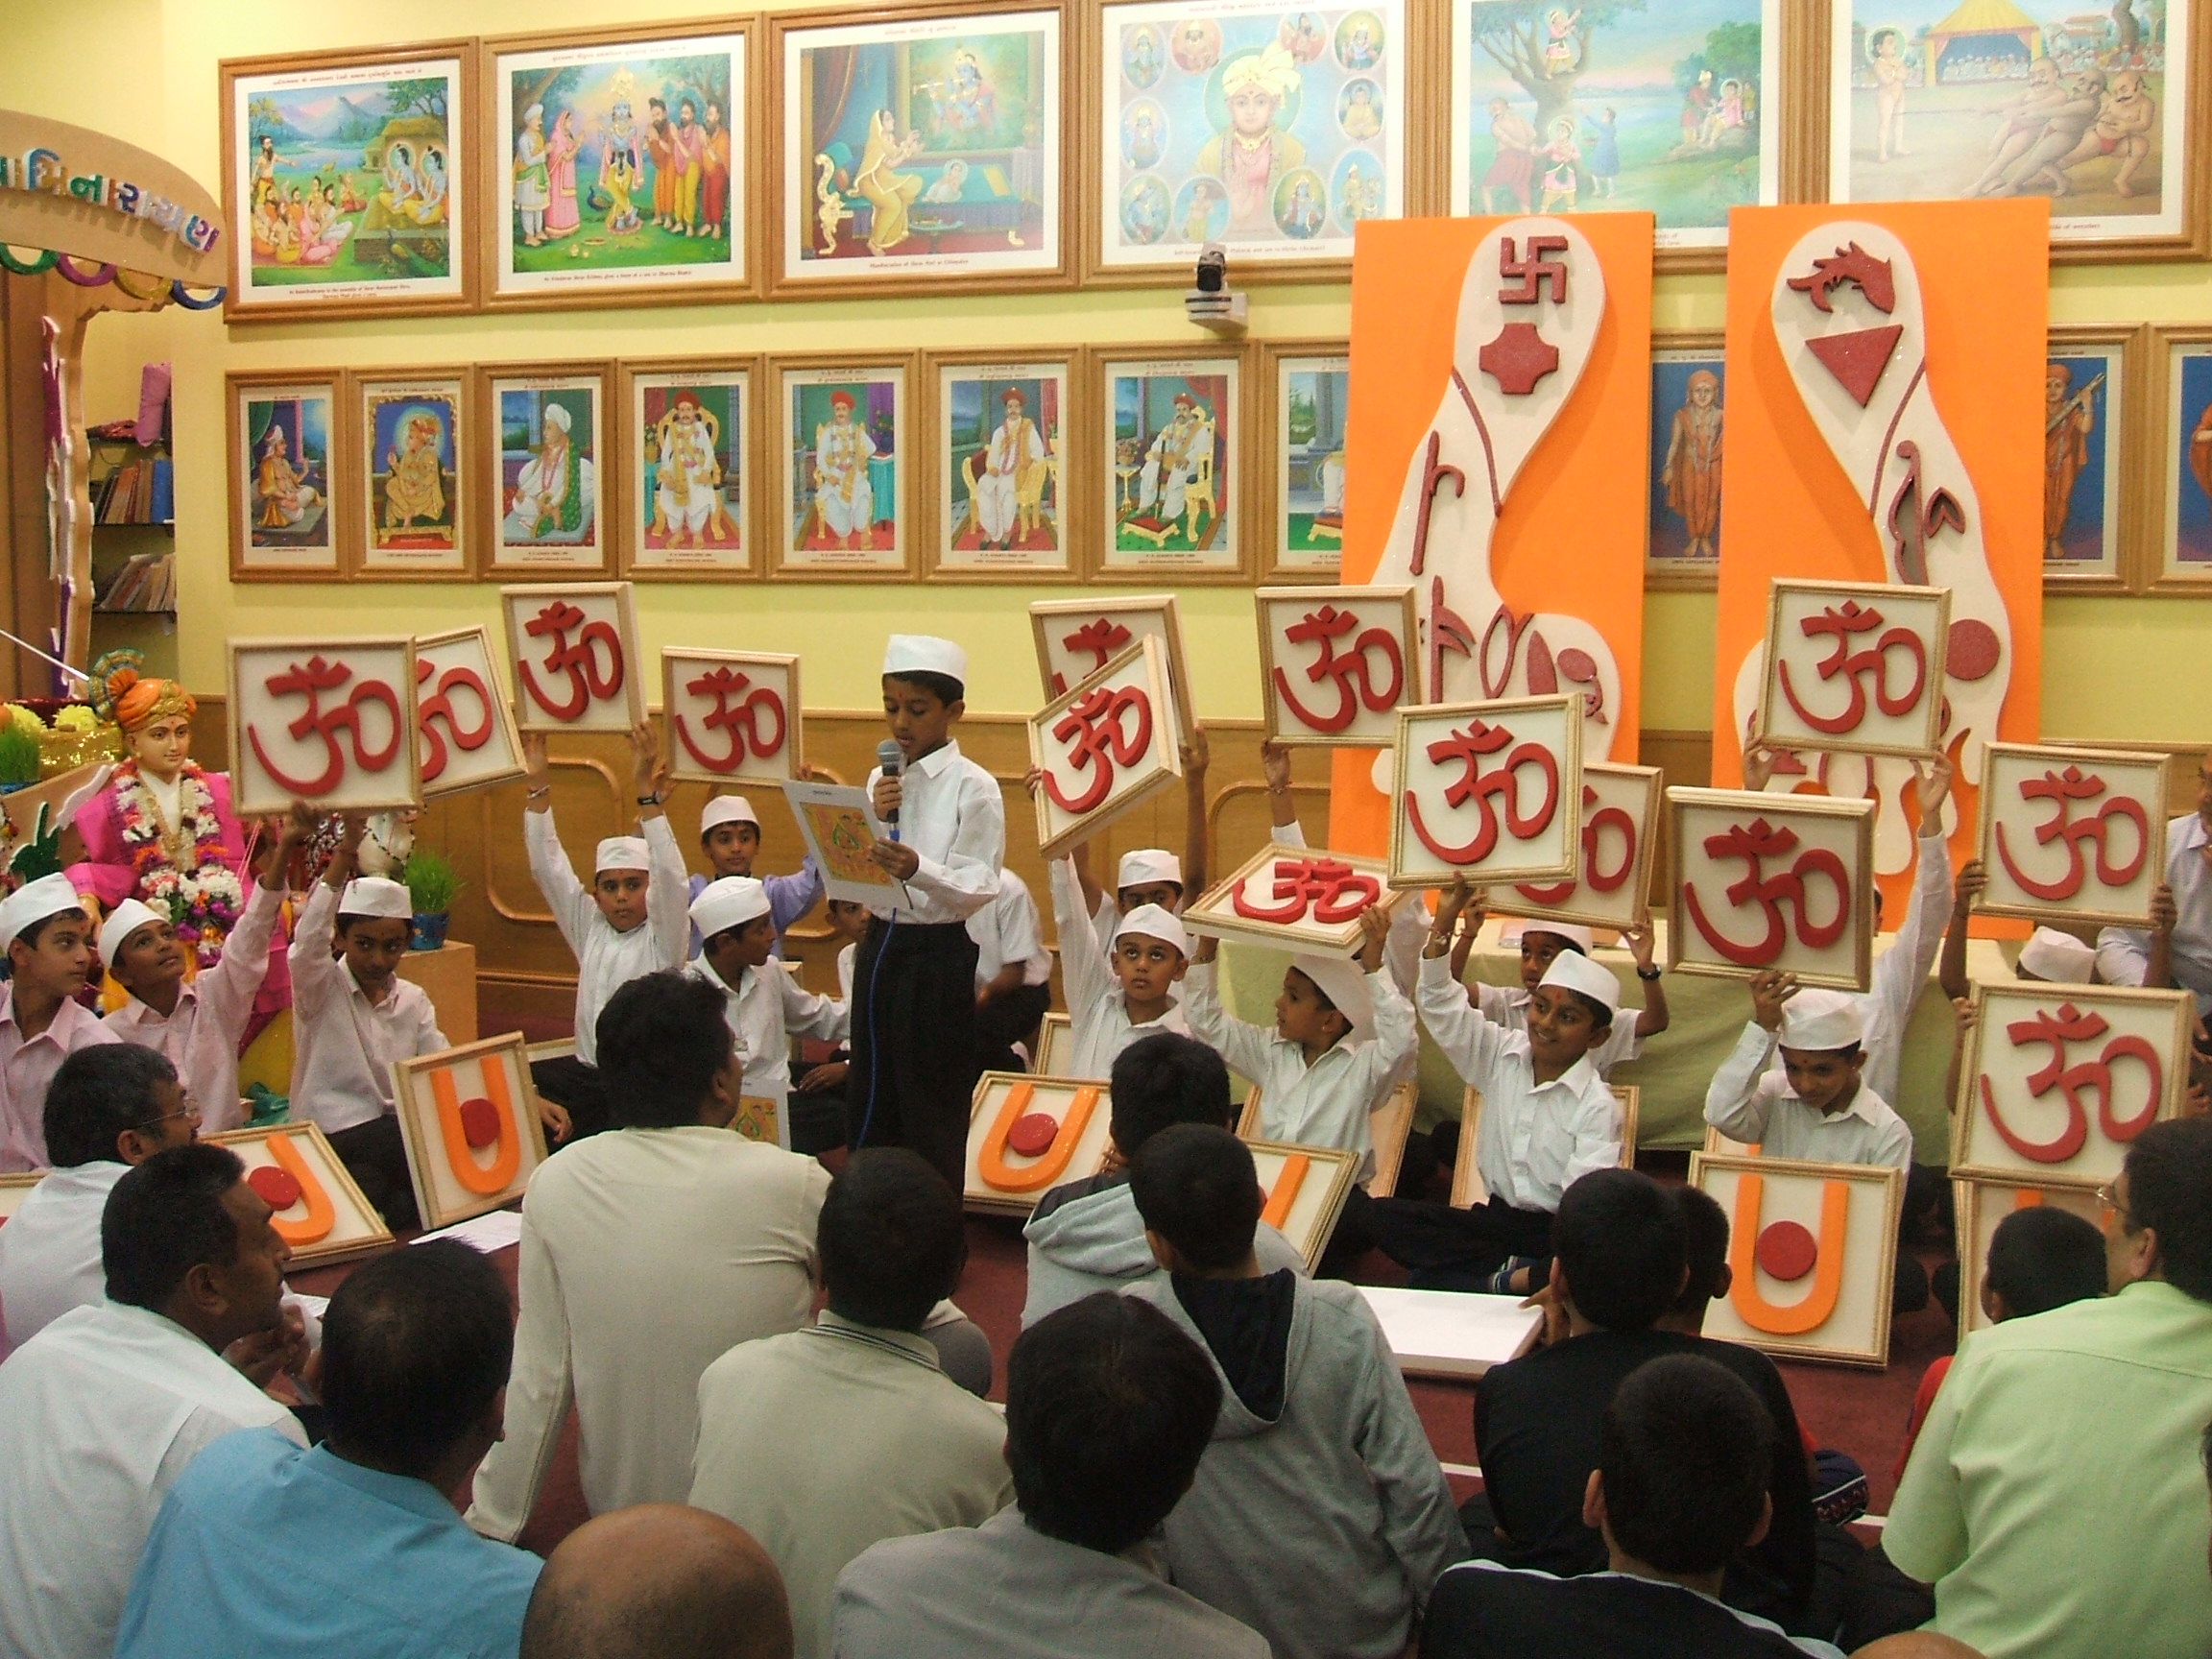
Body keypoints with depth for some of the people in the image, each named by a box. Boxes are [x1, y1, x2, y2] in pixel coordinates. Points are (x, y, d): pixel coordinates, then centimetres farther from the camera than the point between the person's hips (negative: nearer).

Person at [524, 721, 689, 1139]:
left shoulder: (662, 937, -1)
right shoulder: (589, 929, 12)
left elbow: (670, 877, -17)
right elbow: (549, 868, 8)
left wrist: (646, 790, -26)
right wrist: (537, 784, -2)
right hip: (585, 1073, 5)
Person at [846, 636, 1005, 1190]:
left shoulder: (973, 787, -9)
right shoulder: (881, 779, 8)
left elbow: (981, 887, -15)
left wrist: (918, 869, -32)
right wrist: (873, 819, -9)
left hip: (939, 956, -6)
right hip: (879, 946, 6)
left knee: (932, 1112, 2)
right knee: (869, 1105, 12)